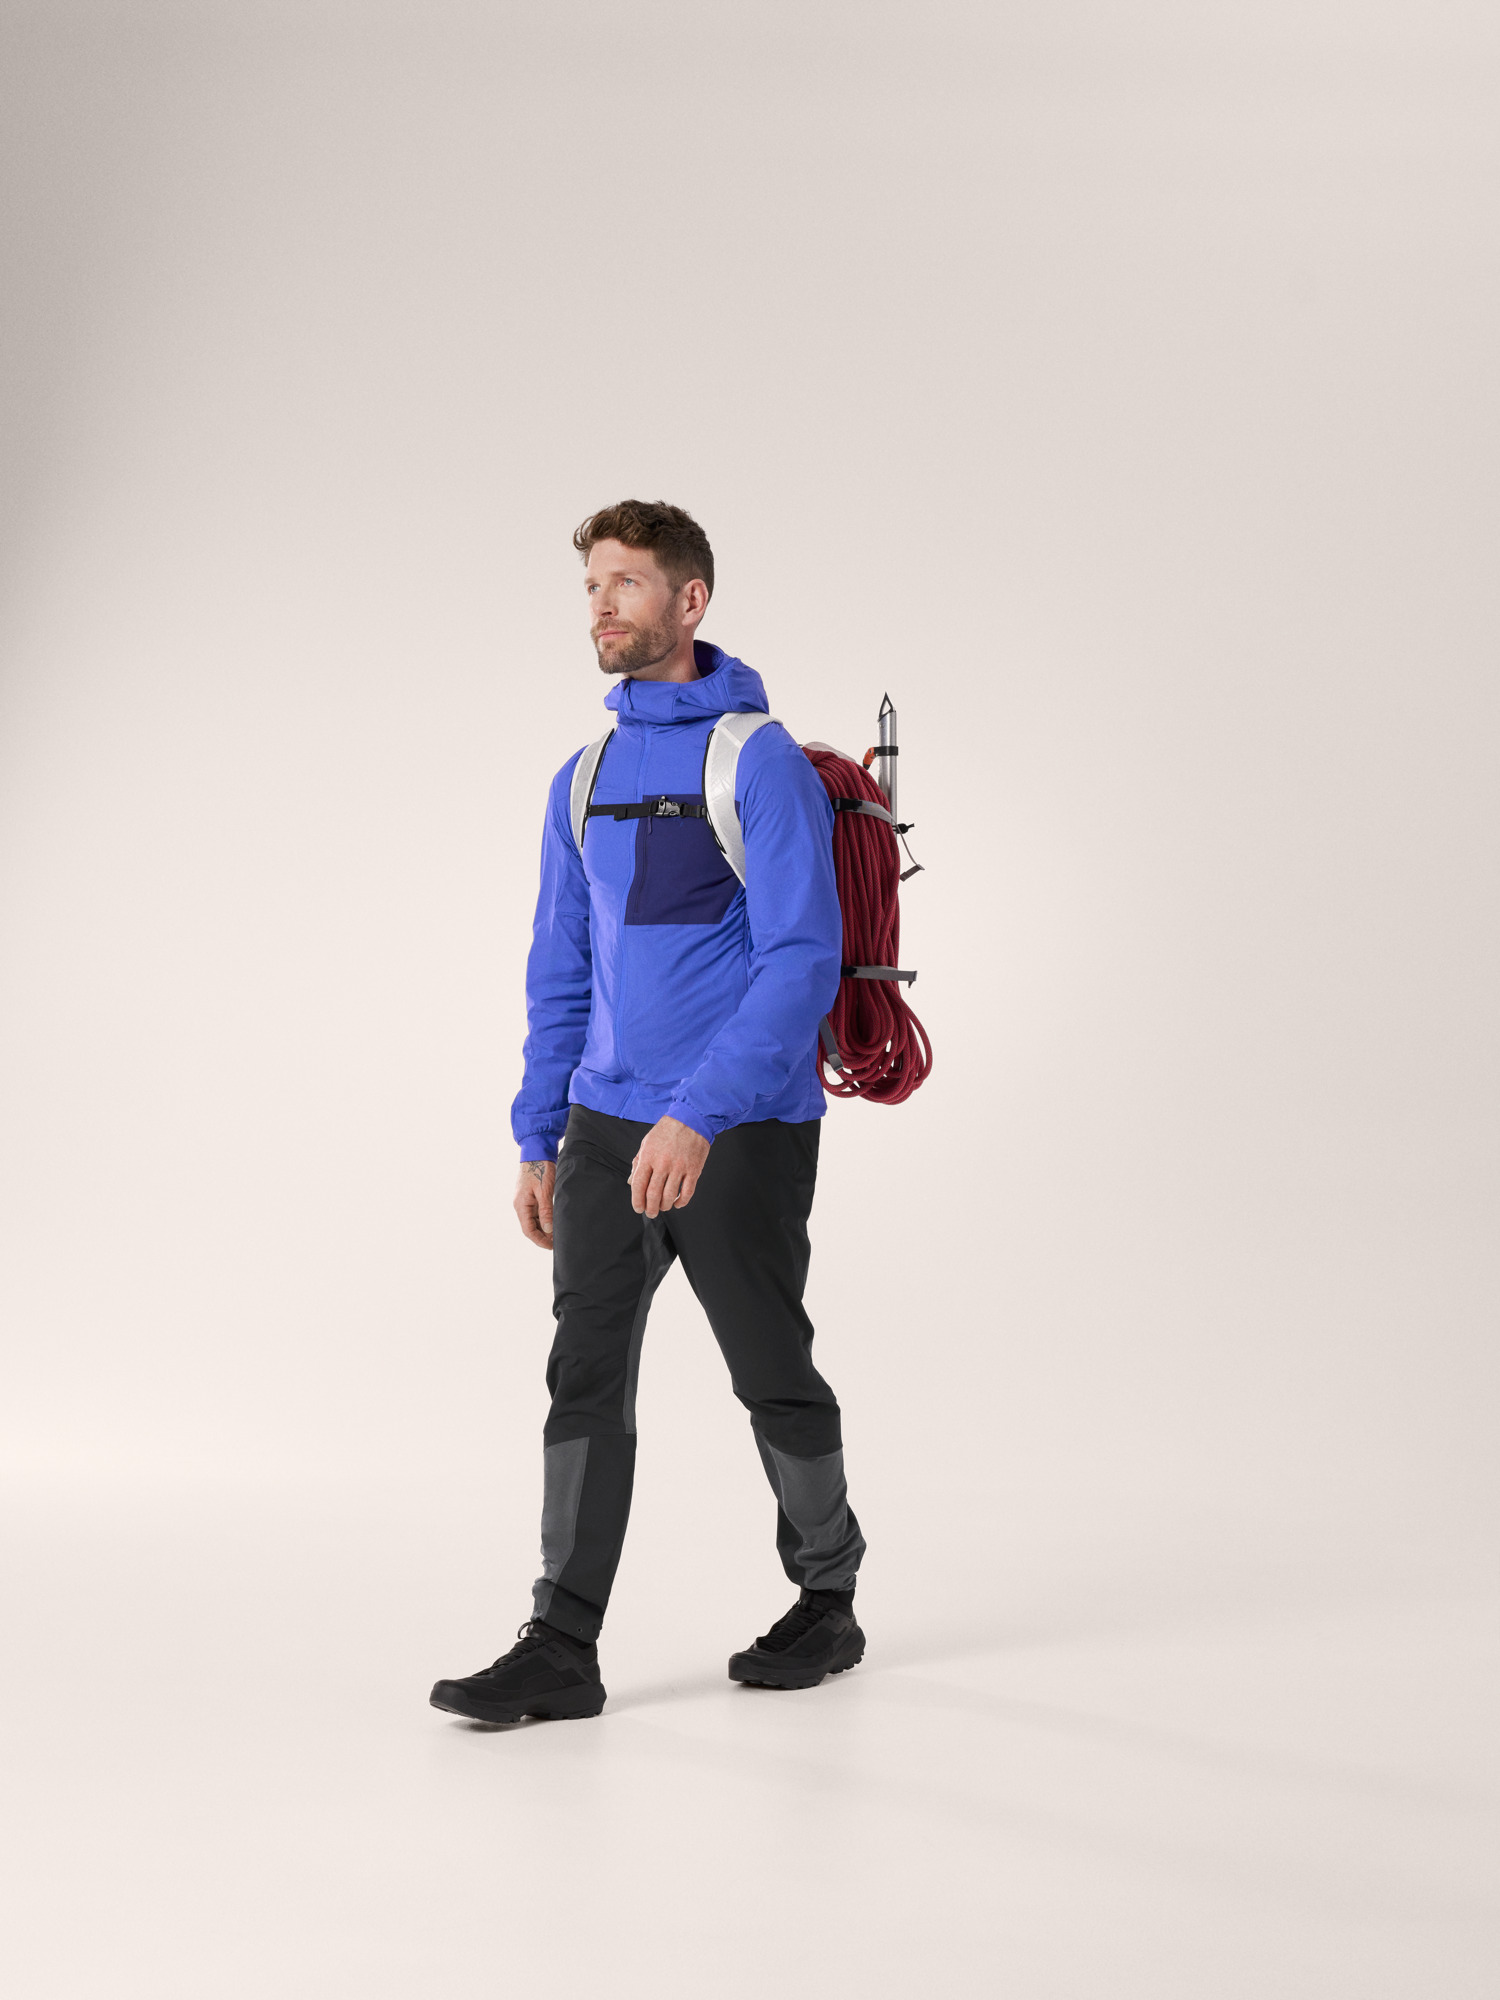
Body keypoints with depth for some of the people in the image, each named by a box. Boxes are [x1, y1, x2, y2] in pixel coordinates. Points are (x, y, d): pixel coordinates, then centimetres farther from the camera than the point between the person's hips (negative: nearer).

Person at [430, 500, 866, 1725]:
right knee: (586, 1374, -1)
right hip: (607, 1125, 6)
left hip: (741, 1132, -6)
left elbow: (803, 962, -18)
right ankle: (563, 1648, 1)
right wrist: (537, 1137, 11)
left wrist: (698, 1115, -26)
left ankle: (828, 1603, 27)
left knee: (772, 1376, 7)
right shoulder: (584, 781, 12)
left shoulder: (763, 762, -10)